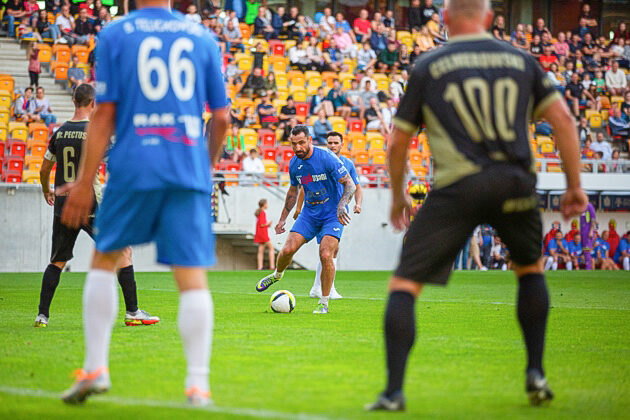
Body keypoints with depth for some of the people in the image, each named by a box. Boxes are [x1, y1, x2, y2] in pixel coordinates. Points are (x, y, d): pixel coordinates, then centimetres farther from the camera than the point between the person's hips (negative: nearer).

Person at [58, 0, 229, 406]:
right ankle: (198, 383, -6)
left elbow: (104, 115, -2)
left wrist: (85, 182, 2)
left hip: (133, 169, -1)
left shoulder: (115, 35, 2)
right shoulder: (202, 37, 8)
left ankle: (96, 368, 12)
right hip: (190, 173, 1)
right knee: (192, 274, 0)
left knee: (105, 259, 16)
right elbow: (222, 116, 8)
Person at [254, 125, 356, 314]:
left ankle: (324, 304, -6)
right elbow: (293, 190, 18)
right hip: (309, 213, 5)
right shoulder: (294, 164, 0)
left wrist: (342, 206, -34)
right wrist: (283, 218, 20)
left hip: (332, 214, -5)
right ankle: (277, 275, 27)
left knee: (325, 255, -20)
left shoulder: (327, 158, -19)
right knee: (288, 249, -8)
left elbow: (350, 184, -18)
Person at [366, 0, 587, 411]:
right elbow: (563, 119, 6)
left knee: (405, 284, 2)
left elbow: (397, 144, 10)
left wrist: (398, 197, 25)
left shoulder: (428, 67, 9)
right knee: (530, 268, 29)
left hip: (458, 188, -3)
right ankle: (536, 373, 22)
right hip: (517, 184, 3)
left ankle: (394, 391, -10)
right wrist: (575, 185, 12)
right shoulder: (522, 60, 14)